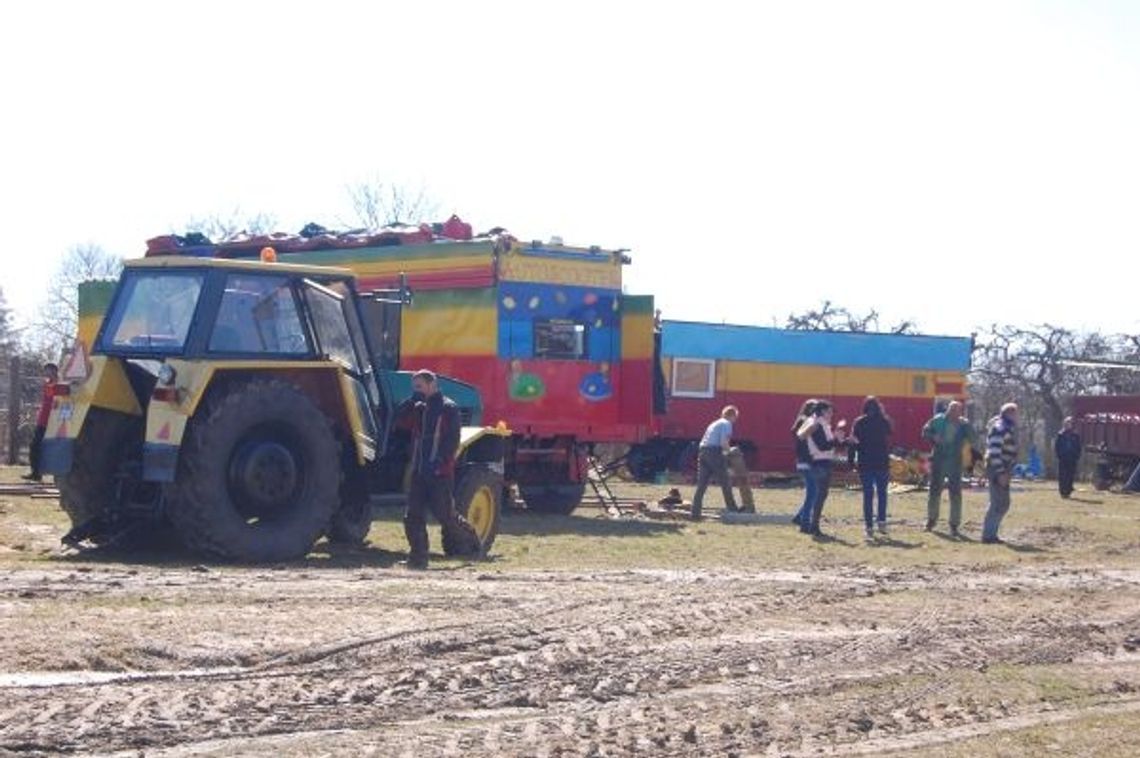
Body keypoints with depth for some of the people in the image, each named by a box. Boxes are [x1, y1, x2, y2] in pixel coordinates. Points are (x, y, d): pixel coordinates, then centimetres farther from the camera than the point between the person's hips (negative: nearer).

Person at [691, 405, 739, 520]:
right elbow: (723, 442, -13)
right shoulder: (726, 424, 0)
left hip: (703, 452, 8)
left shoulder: (714, 424, 26)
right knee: (725, 483, 4)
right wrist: (729, 451, 6)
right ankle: (732, 510, 10)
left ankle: (695, 513, 0)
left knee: (701, 485, 6)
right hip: (715, 452, -8)